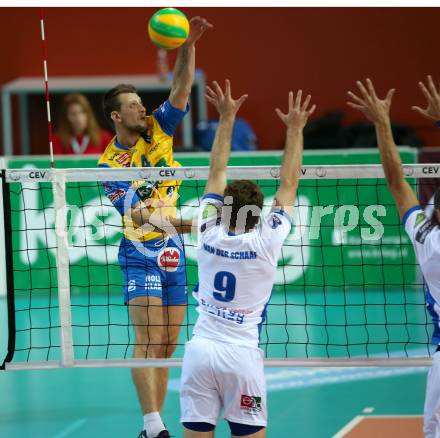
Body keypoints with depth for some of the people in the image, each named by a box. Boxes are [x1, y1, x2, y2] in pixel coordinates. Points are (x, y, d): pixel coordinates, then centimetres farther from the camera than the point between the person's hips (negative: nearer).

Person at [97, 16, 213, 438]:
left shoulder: (157, 130, 6)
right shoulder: (109, 164, -9)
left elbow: (181, 88, -1)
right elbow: (135, 212, -19)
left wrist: (188, 45, -16)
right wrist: (174, 222, -37)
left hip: (173, 253, 6)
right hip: (141, 254, -6)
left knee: (167, 346, 6)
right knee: (148, 340, -16)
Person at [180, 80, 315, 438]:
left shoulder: (210, 235, 0)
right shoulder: (265, 243, -6)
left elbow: (217, 172, 10)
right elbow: (289, 185, 3)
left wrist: (227, 118, 15)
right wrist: (295, 129, 10)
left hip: (201, 350, 2)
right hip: (242, 354, -2)